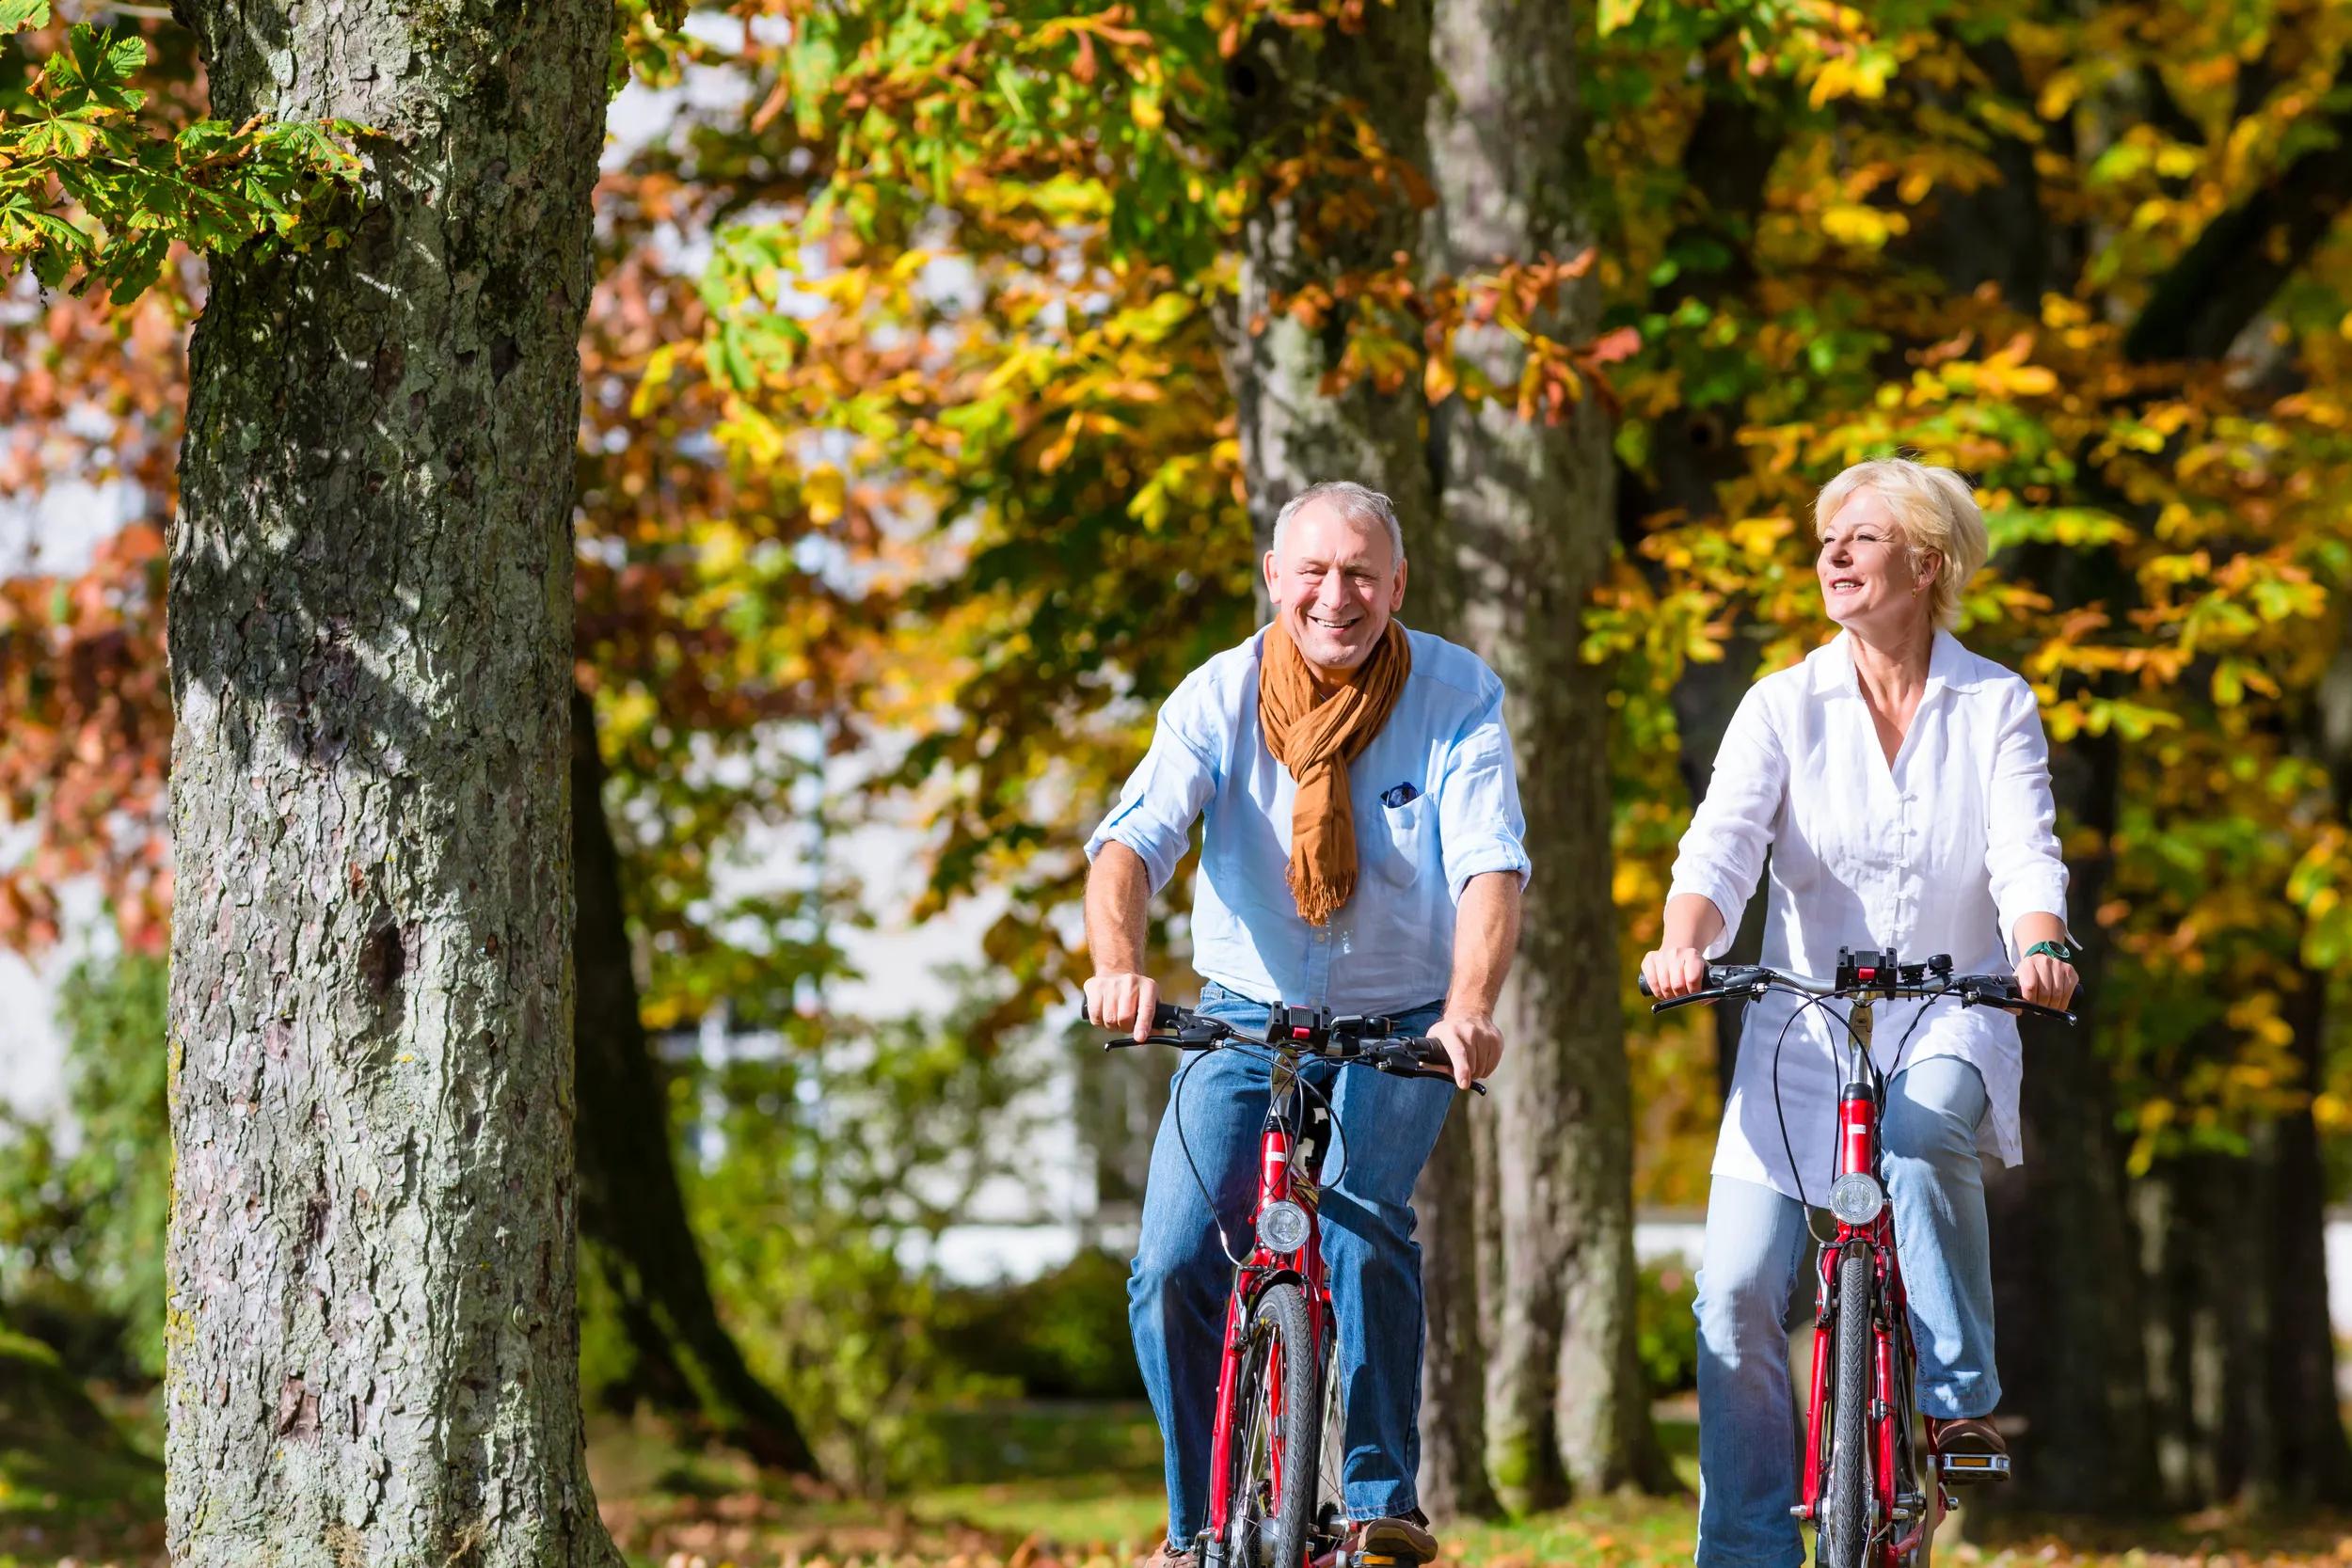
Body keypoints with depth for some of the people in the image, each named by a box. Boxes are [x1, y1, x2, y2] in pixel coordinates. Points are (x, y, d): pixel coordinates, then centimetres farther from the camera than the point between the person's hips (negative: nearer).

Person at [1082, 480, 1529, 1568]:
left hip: (1403, 1026, -2)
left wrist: (1469, 1006, -42)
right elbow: (1131, 841, -23)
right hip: (1249, 1019, 2)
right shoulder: (1219, 697, -10)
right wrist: (1117, 966, -44)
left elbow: (1490, 863, -23)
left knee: (1364, 1221, -28)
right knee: (1175, 1270, -13)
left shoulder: (1456, 695, -12)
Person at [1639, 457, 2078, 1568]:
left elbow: (2025, 852, -11)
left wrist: (2041, 949, -33)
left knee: (1918, 1133, -36)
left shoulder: (1997, 707, 1)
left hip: (1947, 1021, -1)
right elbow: (1722, 845, -11)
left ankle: (1960, 1395, -19)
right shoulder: (1784, 705, 2)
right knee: (1737, 1290, -9)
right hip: (1803, 1029, 1)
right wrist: (1682, 943, -32)